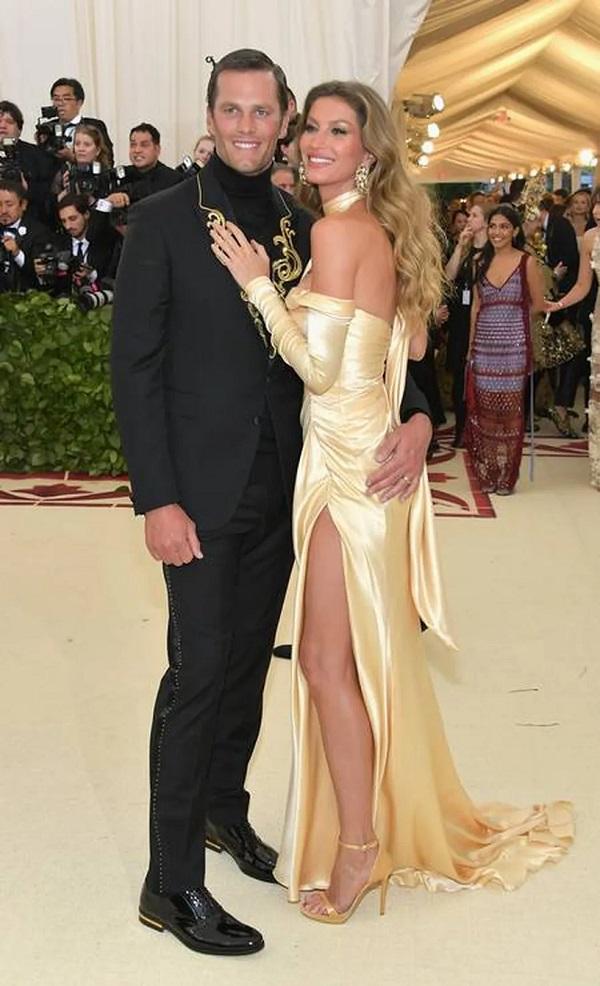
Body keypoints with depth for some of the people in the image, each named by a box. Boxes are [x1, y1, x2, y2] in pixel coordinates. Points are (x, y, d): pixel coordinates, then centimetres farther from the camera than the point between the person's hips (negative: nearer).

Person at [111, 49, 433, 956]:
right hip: (201, 489, -5)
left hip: (280, 487, 5)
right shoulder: (163, 220, -6)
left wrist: (416, 416, -10)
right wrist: (157, 498, -15)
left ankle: (224, 808, 37)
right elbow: (134, 366, -9)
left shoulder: (304, 227, 6)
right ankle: (172, 884, 9)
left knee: (249, 660, 16)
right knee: (200, 670, -3)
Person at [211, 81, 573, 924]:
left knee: (326, 658, -2)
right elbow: (411, 342, 17)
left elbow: (317, 364, -18)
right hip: (355, 450, 10)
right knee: (367, 649, 18)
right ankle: (394, 823, 33)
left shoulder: (337, 230, -14)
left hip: (351, 460, -10)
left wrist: (258, 283, -12)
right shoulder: (381, 229, 13)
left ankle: (357, 848, 12)